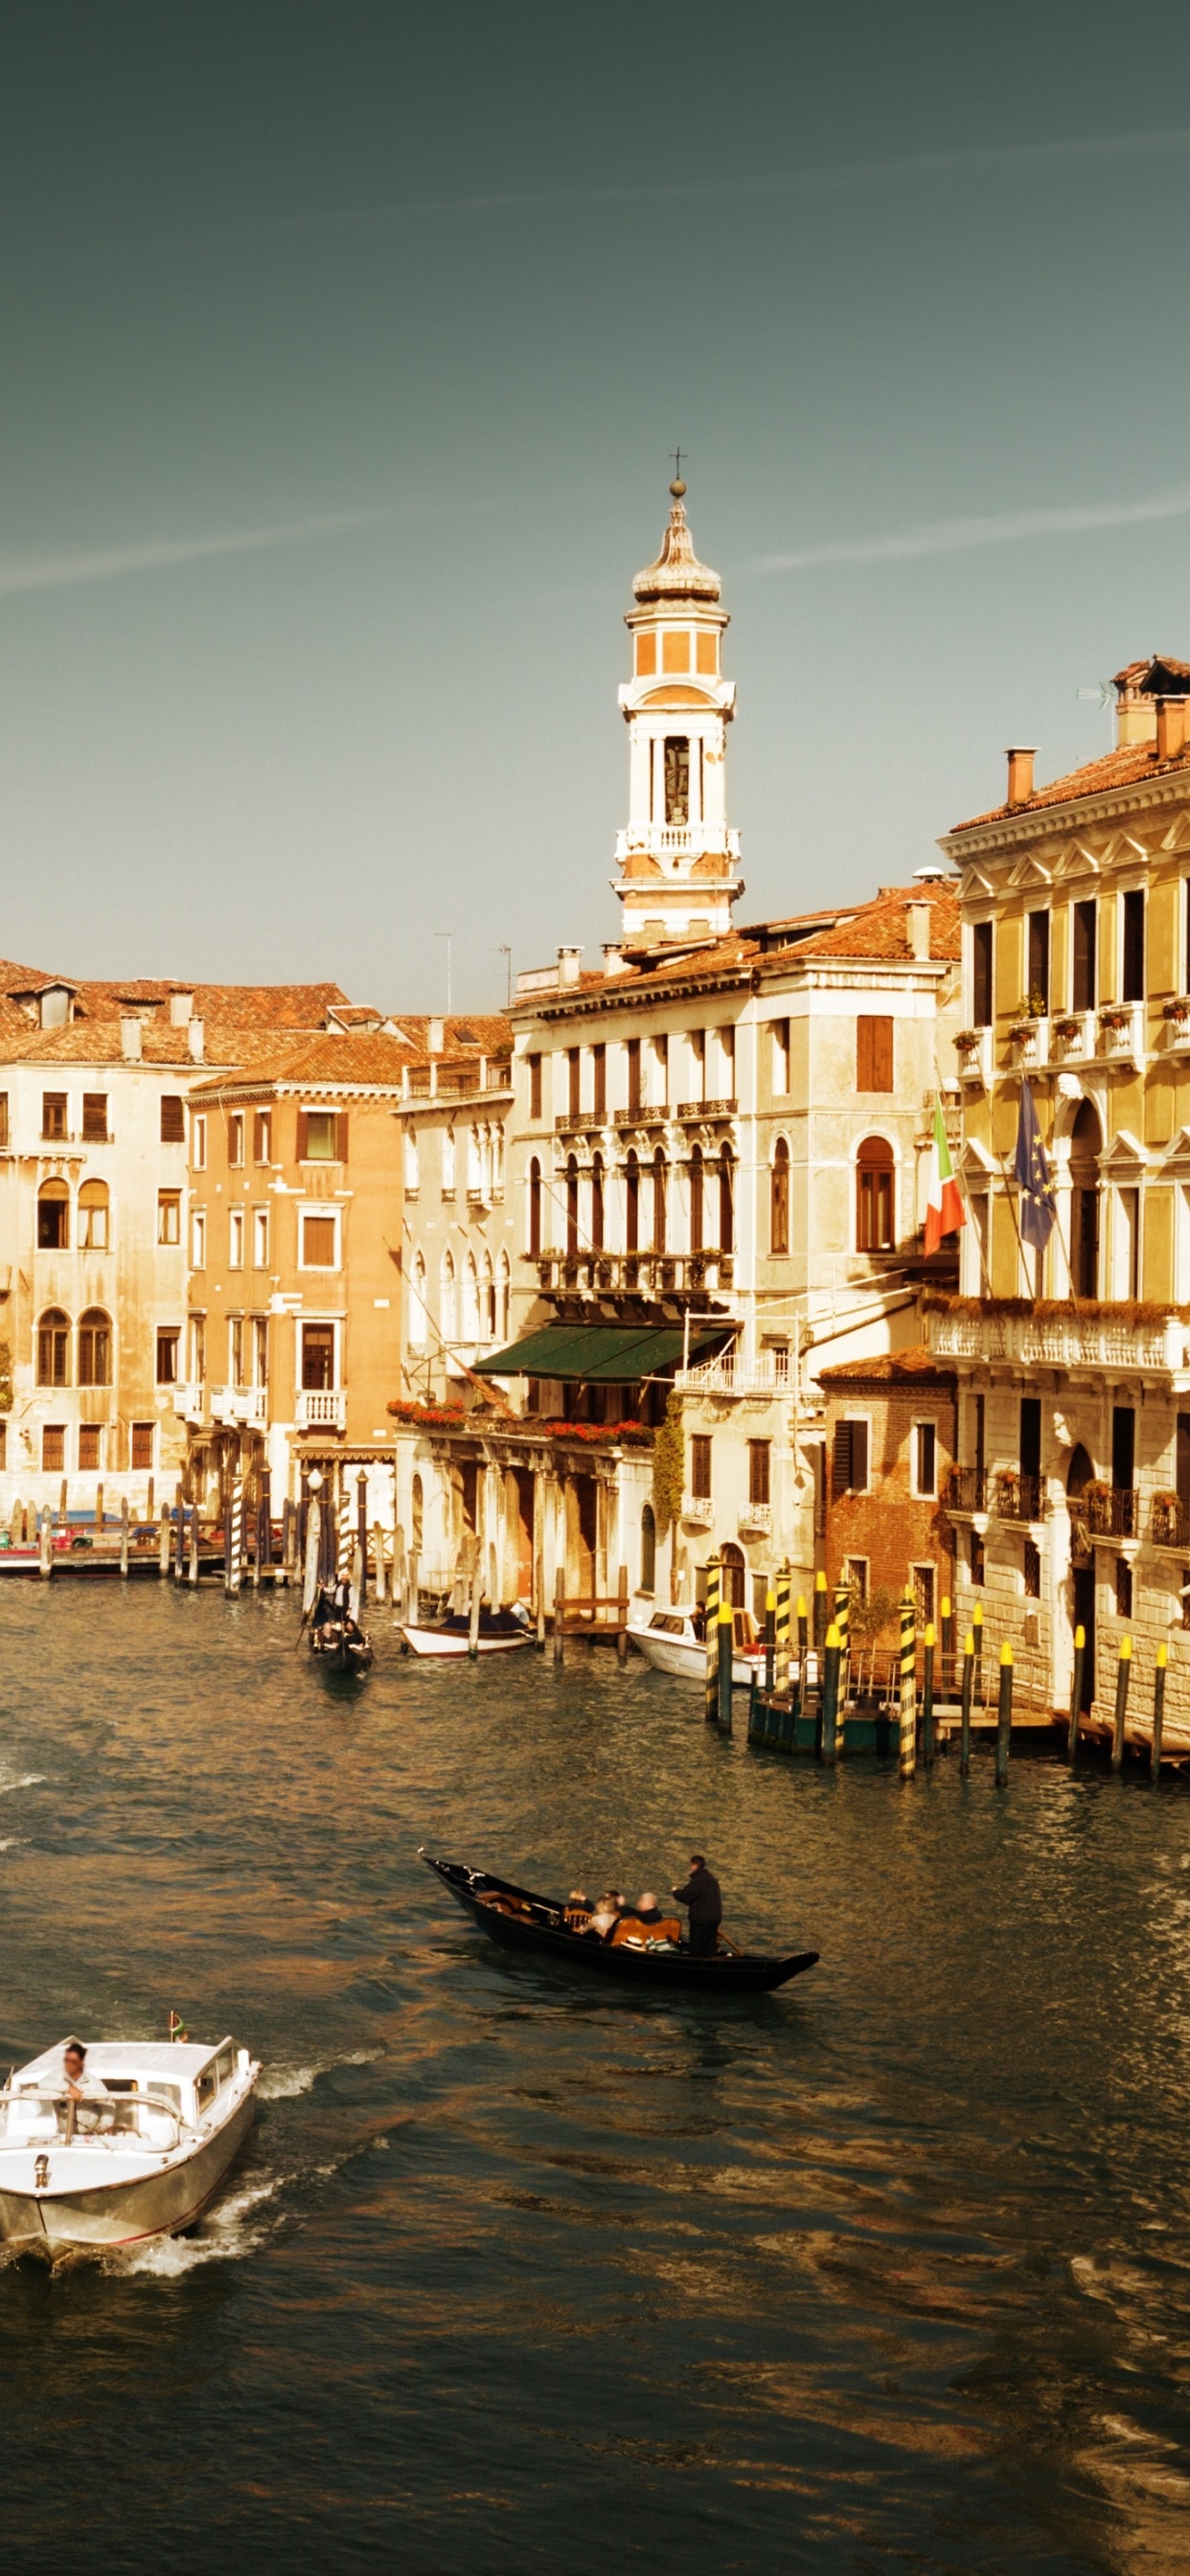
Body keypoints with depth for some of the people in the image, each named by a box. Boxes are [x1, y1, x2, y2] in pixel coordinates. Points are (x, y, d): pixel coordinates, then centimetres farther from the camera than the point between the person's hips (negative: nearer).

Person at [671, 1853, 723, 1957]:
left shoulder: (699, 1879, -14)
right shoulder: (711, 1879, 16)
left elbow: (685, 1896, -15)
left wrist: (675, 1891, 5)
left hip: (700, 1921, -9)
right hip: (713, 1919, 9)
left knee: (697, 1953, -6)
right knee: (709, 1953, 8)